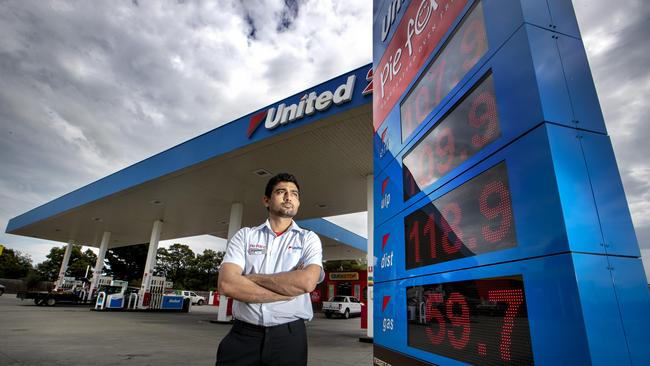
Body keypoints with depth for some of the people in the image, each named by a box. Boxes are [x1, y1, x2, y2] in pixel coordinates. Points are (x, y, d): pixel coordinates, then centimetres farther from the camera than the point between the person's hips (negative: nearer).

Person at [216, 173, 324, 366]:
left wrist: (252, 278, -10)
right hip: (243, 334, 1)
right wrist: (289, 290, -14)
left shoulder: (308, 239, 1)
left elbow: (307, 282, -17)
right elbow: (227, 284, -12)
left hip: (288, 336, 0)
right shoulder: (244, 236, 3)